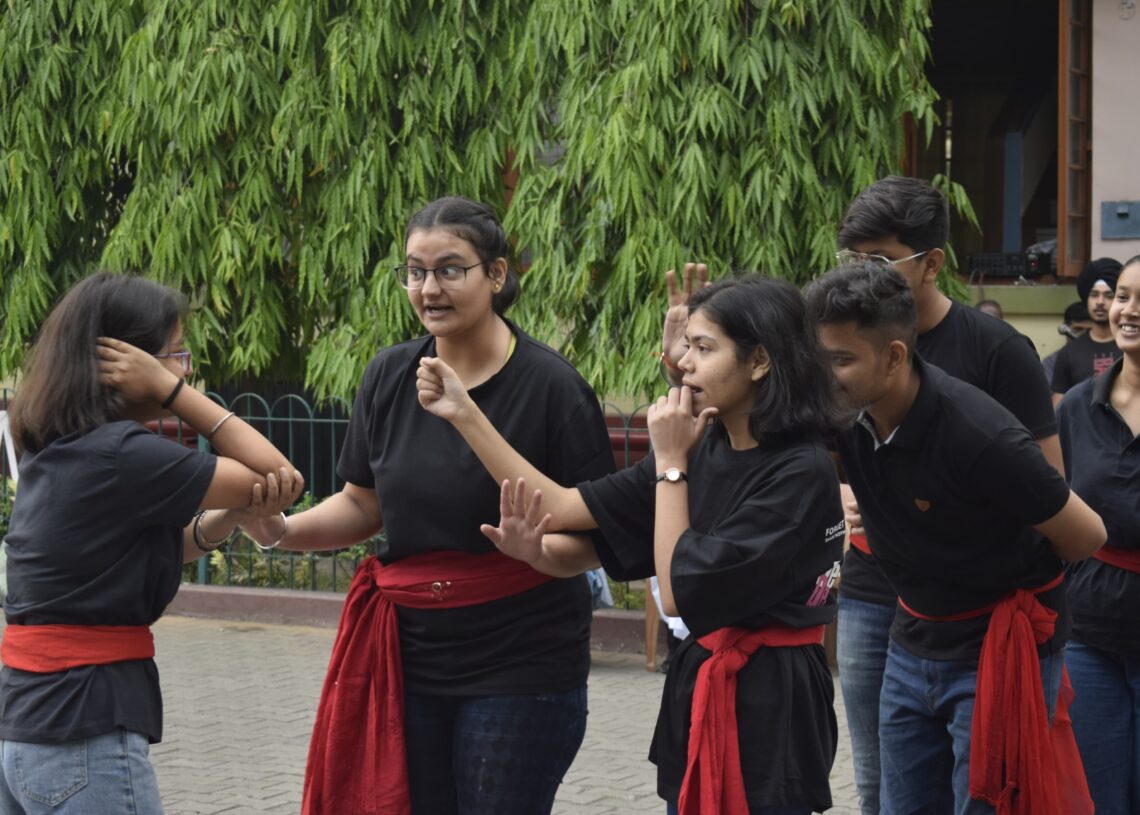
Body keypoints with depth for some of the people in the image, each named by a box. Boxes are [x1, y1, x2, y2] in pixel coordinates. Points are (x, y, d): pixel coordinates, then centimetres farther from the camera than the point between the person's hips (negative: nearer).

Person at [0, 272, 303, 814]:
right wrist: (170, 389, -7)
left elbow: (166, 545, 14)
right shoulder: (120, 454, -16)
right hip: (83, 735, -9)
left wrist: (238, 509, -4)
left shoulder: (50, 453, 11)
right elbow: (277, 472, -7)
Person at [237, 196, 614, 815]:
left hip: (519, 667, -4)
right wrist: (282, 531, -5)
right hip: (409, 657, 4)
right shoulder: (390, 376, 4)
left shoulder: (550, 385, -11)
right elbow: (364, 504, 13)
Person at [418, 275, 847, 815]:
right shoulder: (704, 452, 5)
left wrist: (669, 463, -11)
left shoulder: (802, 472, -17)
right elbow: (562, 509, 6)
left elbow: (680, 593, -18)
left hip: (767, 707, -7)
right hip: (697, 693, 7)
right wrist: (463, 413, 3)